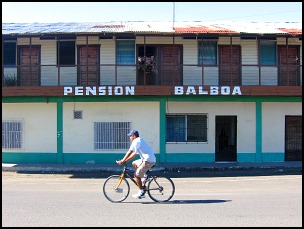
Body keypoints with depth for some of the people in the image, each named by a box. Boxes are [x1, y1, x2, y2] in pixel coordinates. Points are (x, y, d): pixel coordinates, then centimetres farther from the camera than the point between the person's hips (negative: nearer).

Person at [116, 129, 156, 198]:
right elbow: (134, 153, 24)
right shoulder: (139, 141, 23)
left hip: (148, 160, -10)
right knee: (134, 163, 22)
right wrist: (126, 160, 19)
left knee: (136, 175, -6)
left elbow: (129, 152, -12)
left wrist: (122, 161, -6)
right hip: (151, 159, 10)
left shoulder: (137, 141, -8)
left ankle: (141, 192, -2)